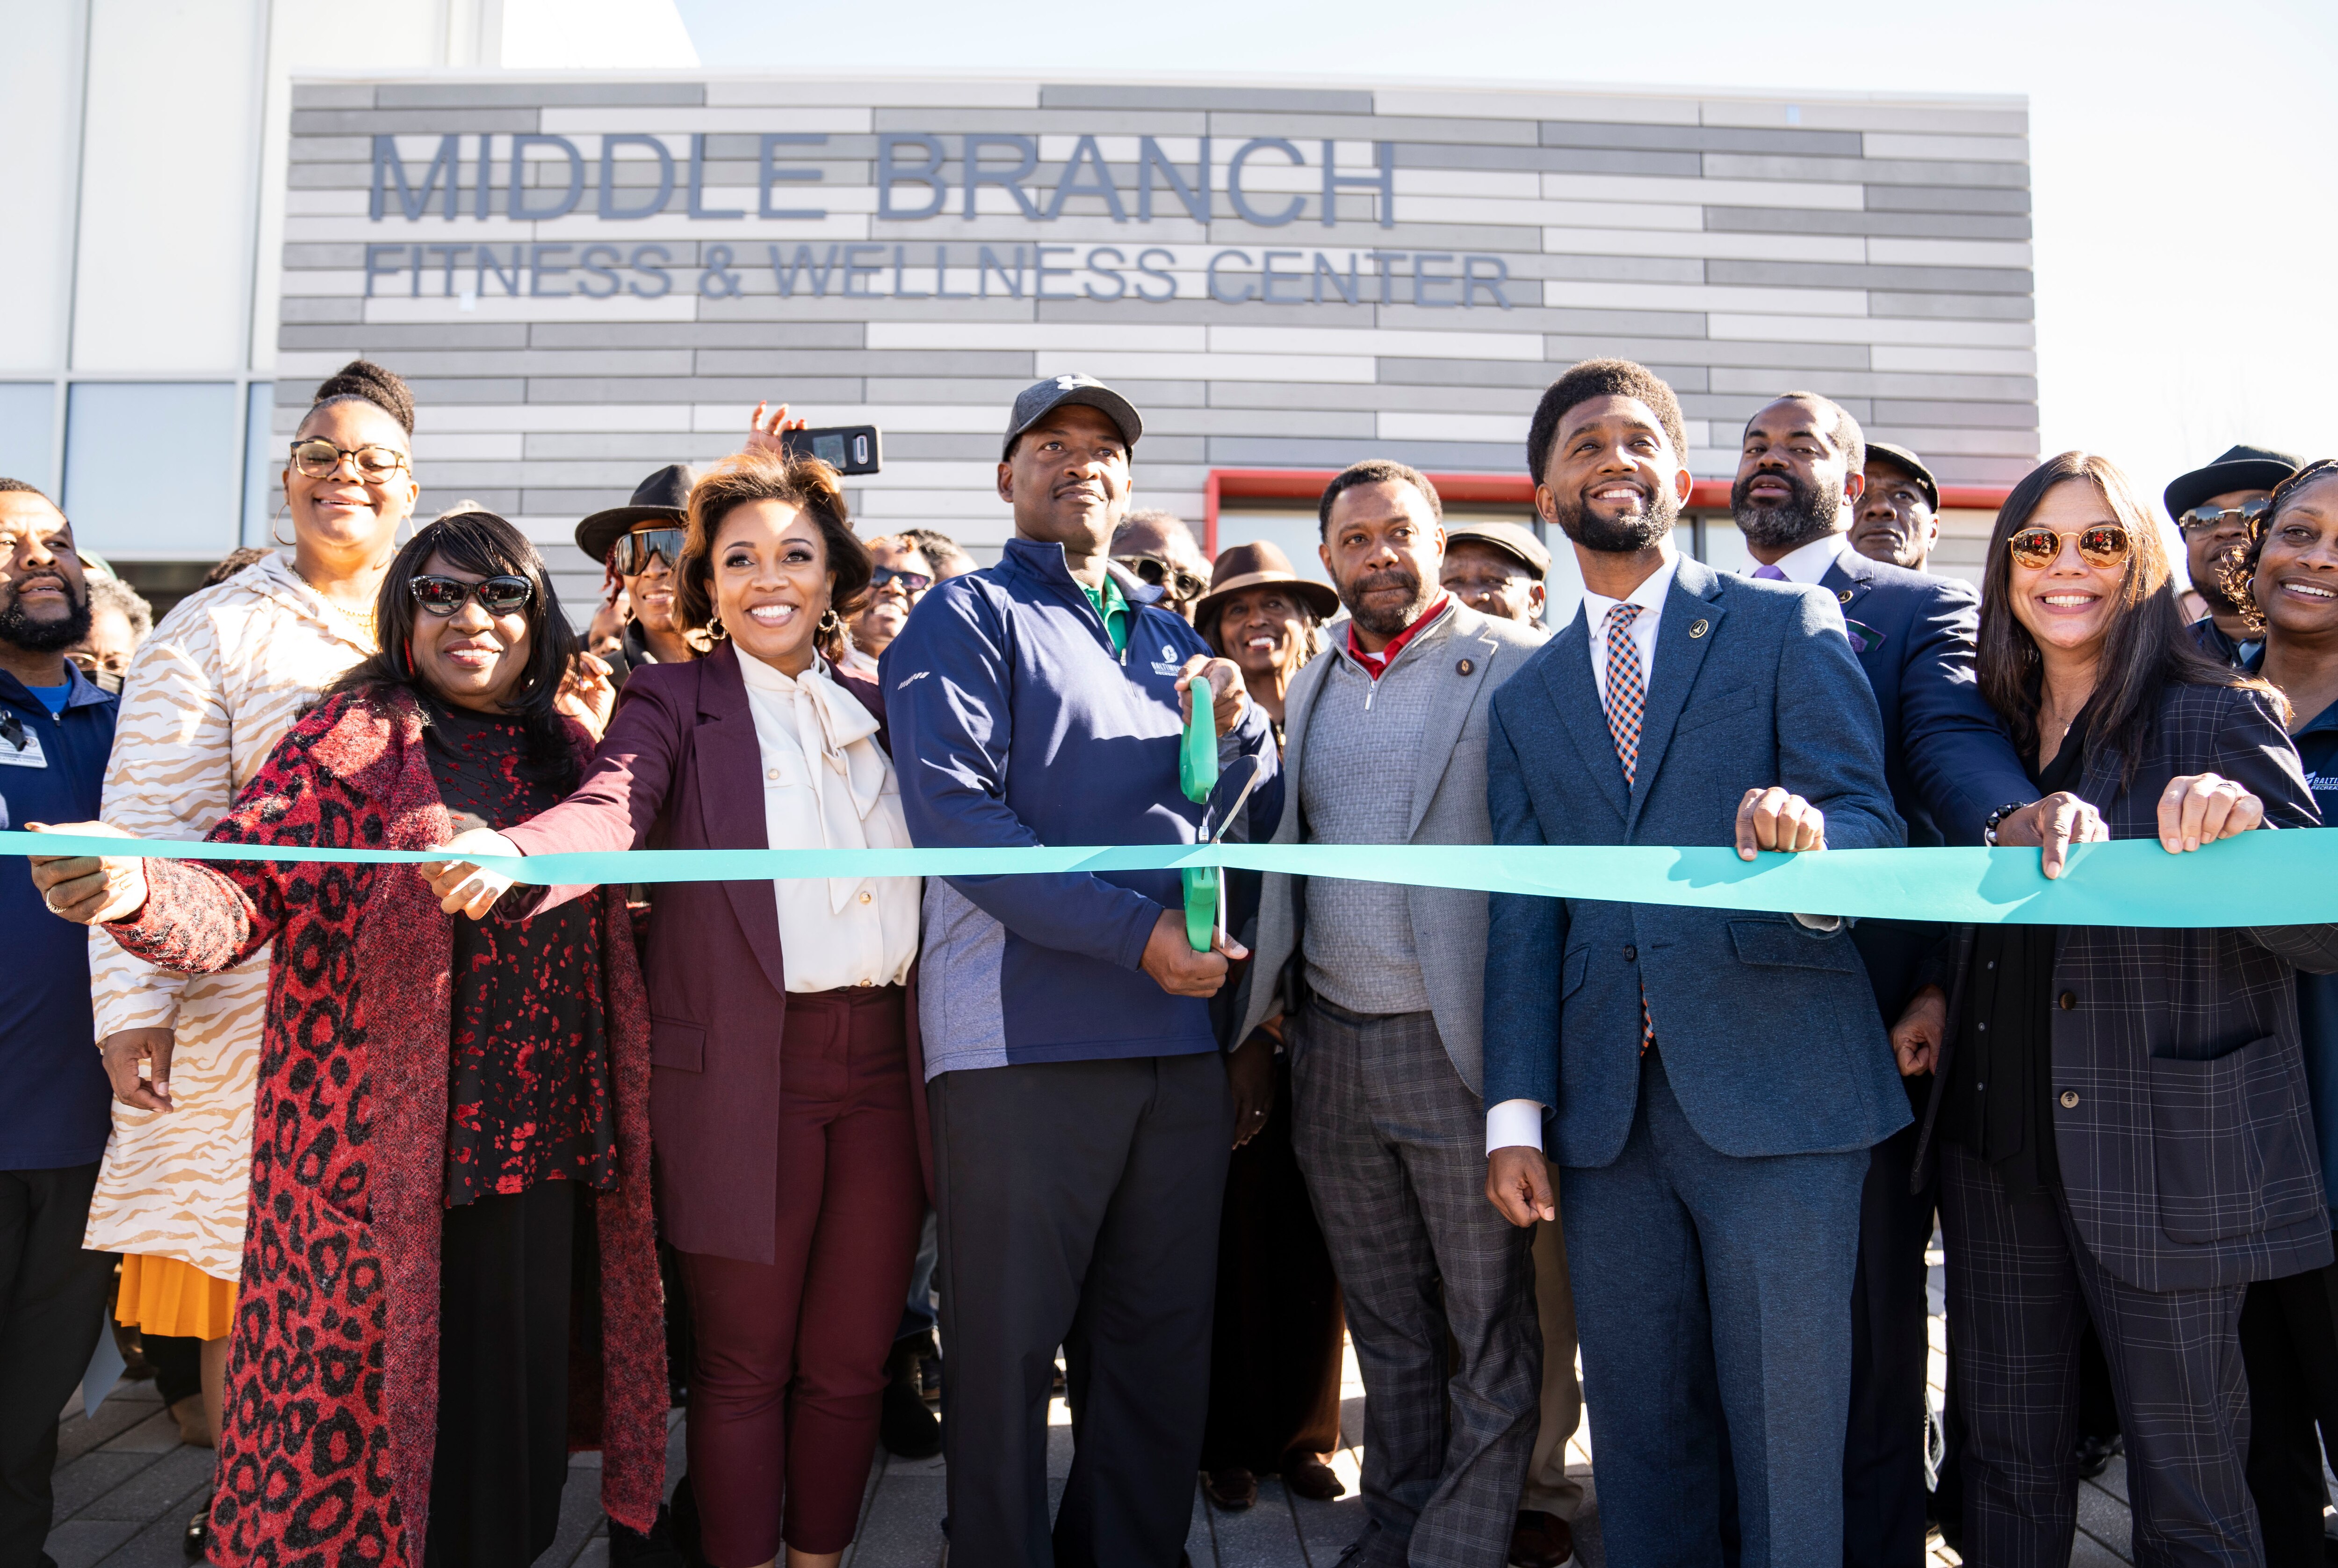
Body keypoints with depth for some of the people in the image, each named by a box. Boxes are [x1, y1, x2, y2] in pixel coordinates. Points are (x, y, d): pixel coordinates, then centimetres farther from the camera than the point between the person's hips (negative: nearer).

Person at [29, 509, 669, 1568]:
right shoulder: (356, 735, -3)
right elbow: (239, 895, -13)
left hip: (546, 1149, 5)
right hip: (384, 1151, -4)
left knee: (519, 1398, 14)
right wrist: (135, 893, -32)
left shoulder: (567, 750, 11)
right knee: (368, 1399, 4)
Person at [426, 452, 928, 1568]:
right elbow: (611, 808, -18)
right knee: (745, 1367, 7)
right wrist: (511, 850, -38)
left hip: (882, 1065, 4)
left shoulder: (877, 708, 14)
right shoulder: (675, 700, 1)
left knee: (850, 1361, 13)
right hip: (744, 1074, -4)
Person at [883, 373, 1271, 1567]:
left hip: (1181, 1027, 5)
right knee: (1007, 1345, 3)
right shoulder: (967, 617, 3)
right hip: (1025, 1030, -5)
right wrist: (1133, 928, -18)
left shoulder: (1171, 633, 20)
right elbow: (953, 812, -11)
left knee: (1161, 1339, 12)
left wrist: (1238, 727, -4)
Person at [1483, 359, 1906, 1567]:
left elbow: (1870, 819, -4)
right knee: (1640, 1433, 11)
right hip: (1609, 1114, 4)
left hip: (1774, 1093, -3)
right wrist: (1515, 1113, 4)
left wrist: (1812, 836, -29)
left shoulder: (1789, 625, 5)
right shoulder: (1526, 701, 16)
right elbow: (1523, 919, 12)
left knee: (1790, 1436, 2)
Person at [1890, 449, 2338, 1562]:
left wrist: (2239, 832, -29)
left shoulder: (2220, 716, -6)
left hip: (2161, 1163, -5)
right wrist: (1942, 994, 6)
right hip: (1995, 1147, 5)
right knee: (2007, 1474, 15)